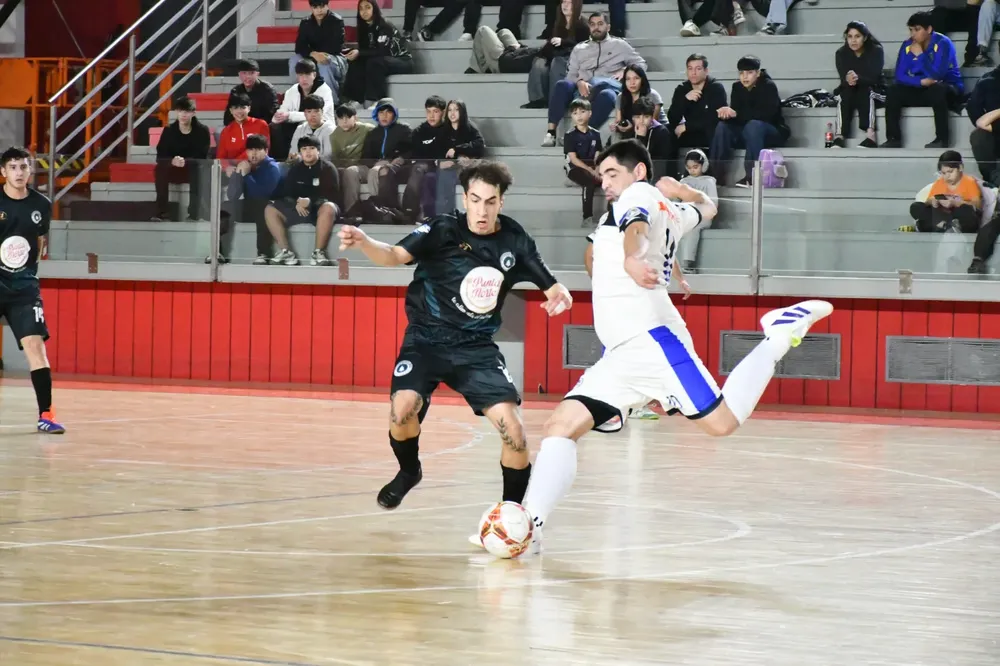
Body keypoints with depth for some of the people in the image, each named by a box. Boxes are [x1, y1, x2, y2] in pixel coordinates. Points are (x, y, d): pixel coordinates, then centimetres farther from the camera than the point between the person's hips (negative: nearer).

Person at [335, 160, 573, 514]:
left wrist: (560, 296, -21)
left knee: (513, 430, -14)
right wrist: (363, 242, -45)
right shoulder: (443, 229, -12)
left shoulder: (515, 240, -4)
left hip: (477, 346, 2)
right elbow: (396, 256, -24)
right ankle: (408, 471, 8)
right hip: (426, 339, -2)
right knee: (403, 408, -26)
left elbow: (552, 288, 4)